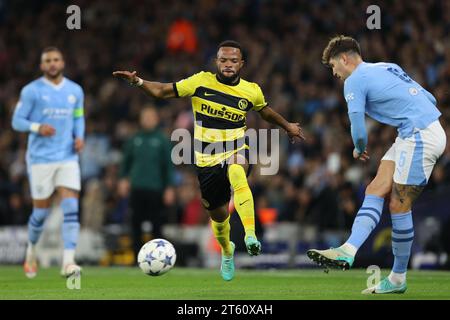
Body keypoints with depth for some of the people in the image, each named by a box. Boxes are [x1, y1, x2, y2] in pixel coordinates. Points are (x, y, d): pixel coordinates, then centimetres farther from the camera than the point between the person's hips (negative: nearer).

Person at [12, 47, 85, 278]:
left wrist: (79, 136, 1)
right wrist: (37, 127, -21)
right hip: (40, 159, -3)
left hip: (68, 158, 3)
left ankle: (68, 262, -18)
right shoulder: (31, 91, -2)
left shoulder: (75, 91, 9)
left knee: (71, 208, -13)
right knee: (41, 212, 2)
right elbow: (17, 121, -2)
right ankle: (31, 252, 29)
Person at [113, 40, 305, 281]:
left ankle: (250, 236, -47)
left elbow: (266, 112, 22)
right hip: (207, 159, 1)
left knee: (237, 173, -38)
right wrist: (137, 81, -21)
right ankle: (226, 252, 43)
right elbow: (162, 91, -5)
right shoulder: (201, 82, -6)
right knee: (219, 216, 8)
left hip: (236, 151, -1)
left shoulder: (251, 91, -1)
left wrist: (287, 126, 34)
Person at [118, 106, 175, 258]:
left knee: (156, 223, -4)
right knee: (136, 223, 2)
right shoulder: (134, 139, 10)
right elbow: (126, 160, 18)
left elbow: (168, 165, 3)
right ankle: (138, 258, 7)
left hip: (155, 189, -3)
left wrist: (169, 187, -2)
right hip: (136, 187, 3)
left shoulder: (162, 140, 3)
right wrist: (123, 178, 6)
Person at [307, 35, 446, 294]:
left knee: (399, 205, -4)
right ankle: (349, 251, -10)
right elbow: (429, 99, 23)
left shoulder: (354, 81, -4)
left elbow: (359, 131, -6)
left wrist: (360, 150, 15)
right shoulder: (386, 67, 22)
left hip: (419, 137, -9)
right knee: (375, 191, 2)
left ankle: (398, 278, 4)